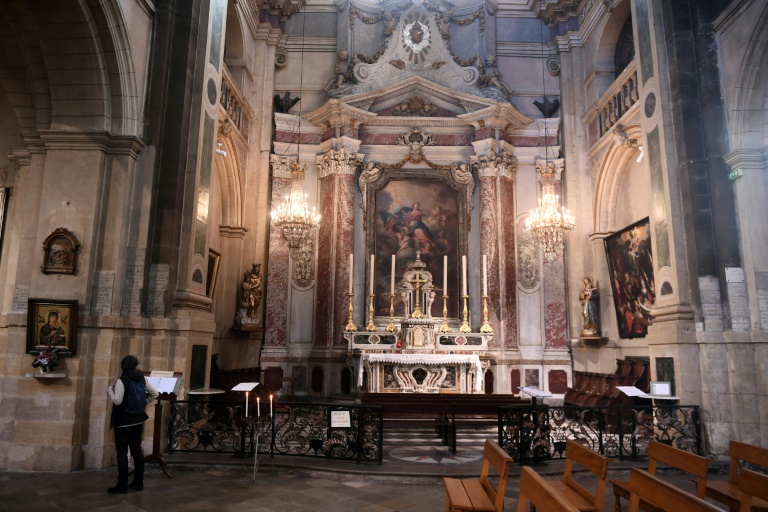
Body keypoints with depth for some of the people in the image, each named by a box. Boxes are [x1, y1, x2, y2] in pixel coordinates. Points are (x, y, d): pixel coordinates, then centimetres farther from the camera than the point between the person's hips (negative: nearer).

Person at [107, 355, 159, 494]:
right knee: (137, 450, 12)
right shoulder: (143, 379, 3)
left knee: (122, 452, 0)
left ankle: (122, 486, 4)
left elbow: (117, 401, -20)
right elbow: (155, 393, 7)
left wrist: (110, 389, -5)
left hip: (123, 422, -6)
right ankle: (138, 482, 18)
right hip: (138, 420, 6)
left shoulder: (122, 380, -16)